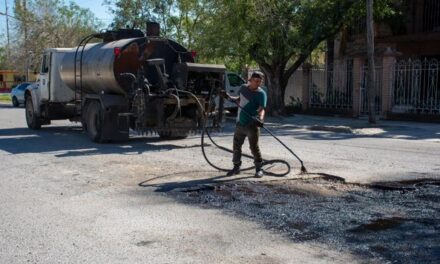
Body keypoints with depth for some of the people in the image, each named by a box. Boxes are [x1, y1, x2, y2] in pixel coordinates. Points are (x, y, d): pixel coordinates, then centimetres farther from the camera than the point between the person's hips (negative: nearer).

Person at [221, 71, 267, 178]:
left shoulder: (261, 93, -11)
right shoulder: (243, 88, 7)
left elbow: (261, 109, -23)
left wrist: (260, 118, -41)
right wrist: (229, 97, 12)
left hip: (252, 125, -6)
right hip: (240, 123, 6)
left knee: (254, 147, -6)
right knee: (236, 146, 12)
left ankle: (259, 168, 8)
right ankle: (236, 167, 26)